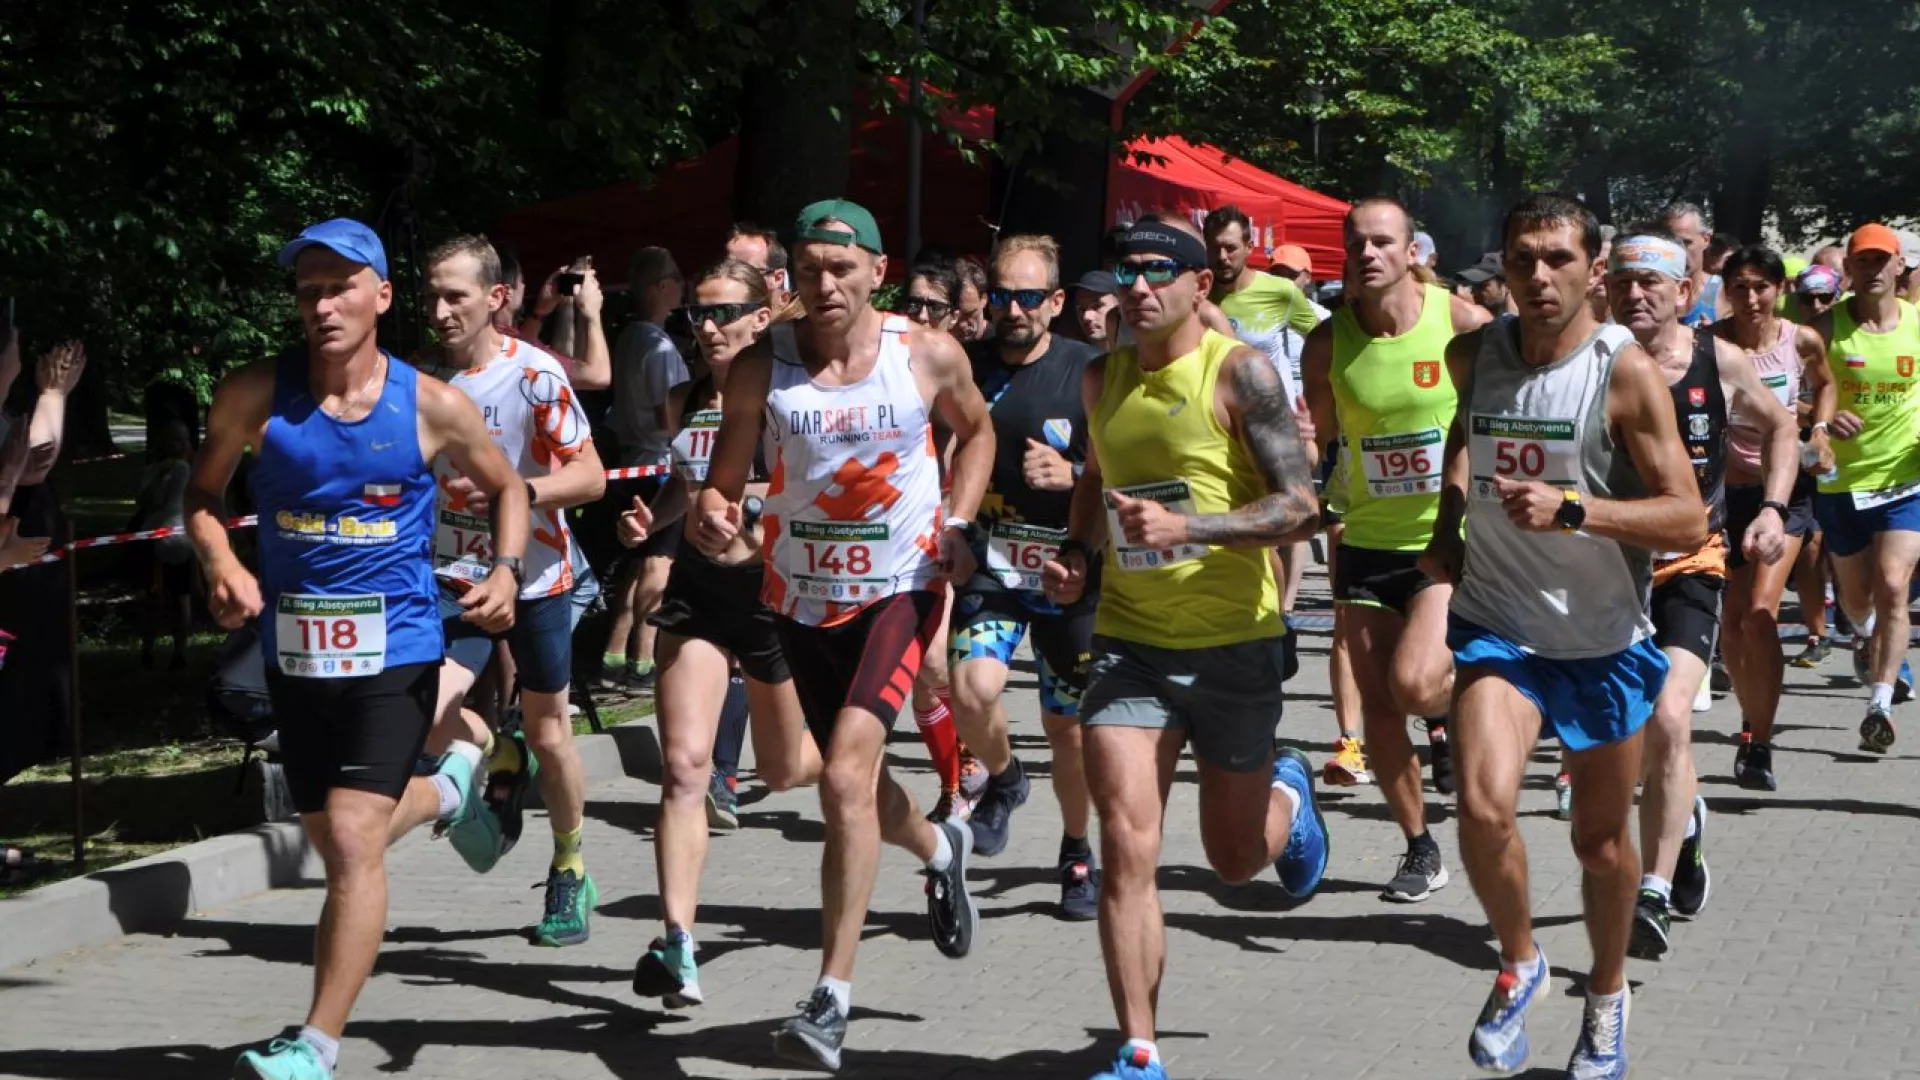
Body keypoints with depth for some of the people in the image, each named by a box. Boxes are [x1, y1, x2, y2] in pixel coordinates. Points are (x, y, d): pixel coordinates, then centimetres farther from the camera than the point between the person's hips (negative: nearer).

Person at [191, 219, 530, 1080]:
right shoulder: (256, 395, -5)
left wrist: (507, 571, -6)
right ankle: (447, 791, 52)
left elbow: (506, 488, 11)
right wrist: (221, 563, -10)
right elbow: (203, 492, 10)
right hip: (296, 650, 3)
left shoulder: (432, 408, -6)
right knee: (336, 841, 18)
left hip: (394, 651, -3)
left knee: (352, 840, -17)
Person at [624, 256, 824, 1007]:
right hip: (697, 589, 3)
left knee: (785, 772, 14)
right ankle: (678, 945, -16)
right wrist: (651, 520, 2)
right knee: (685, 766, -13)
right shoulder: (687, 398, 6)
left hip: (771, 588, -3)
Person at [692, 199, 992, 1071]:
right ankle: (938, 849, 54)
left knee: (846, 774, -21)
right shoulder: (760, 371, -7)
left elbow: (975, 430, 13)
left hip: (901, 587, -3)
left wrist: (959, 523, -1)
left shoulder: (929, 356, -7)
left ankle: (833, 997, -19)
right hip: (804, 597, 3)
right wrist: (711, 516, -25)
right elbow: (723, 481, -2)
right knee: (852, 779, 18)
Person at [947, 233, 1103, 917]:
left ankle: (1077, 850, 33)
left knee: (1067, 726, 8)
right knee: (973, 690, -23)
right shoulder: (964, 367, 0)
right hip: (989, 565, 1)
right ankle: (1002, 779, 10)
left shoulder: (1090, 373, -8)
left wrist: (1071, 474, -25)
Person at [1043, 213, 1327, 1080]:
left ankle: (1288, 793, 51)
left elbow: (1300, 505, -16)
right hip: (1129, 640, 3)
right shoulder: (1103, 378, 6)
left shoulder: (1239, 372, -11)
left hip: (1234, 641, -3)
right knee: (1125, 846, -13)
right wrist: (1078, 551, 6)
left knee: (1235, 857, 14)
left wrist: (1186, 528, -28)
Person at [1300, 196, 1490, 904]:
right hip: (1367, 545, 4)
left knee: (1413, 682, -23)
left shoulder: (1462, 325, -10)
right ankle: (1420, 851, 23)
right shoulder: (1328, 341, -2)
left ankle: (1451, 713, 14)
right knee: (1376, 708, 5)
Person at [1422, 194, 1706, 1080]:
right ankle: (1518, 962, 6)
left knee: (1602, 838, 12)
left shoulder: (1626, 373, -16)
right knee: (1485, 805, -22)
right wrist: (1448, 522, 13)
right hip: (1497, 626, 2)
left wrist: (1572, 509, -30)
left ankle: (1608, 999, 38)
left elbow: (1688, 521, -18)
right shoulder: (1474, 356, -3)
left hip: (1603, 641, -2)